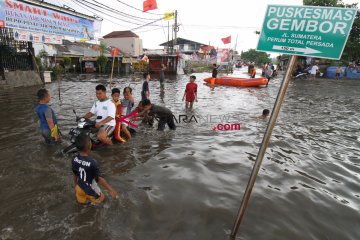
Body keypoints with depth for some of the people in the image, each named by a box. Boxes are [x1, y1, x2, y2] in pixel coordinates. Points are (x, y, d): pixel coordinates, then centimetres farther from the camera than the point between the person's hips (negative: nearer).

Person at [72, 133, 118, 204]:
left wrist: (75, 186, 17)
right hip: (90, 190, -6)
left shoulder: (74, 159, -15)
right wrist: (111, 190, -17)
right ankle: (89, 199, 13)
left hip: (80, 187, 6)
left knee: (80, 200, 35)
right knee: (101, 197, 24)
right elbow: (99, 178, -27)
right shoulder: (92, 162, -34)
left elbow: (75, 175, 0)